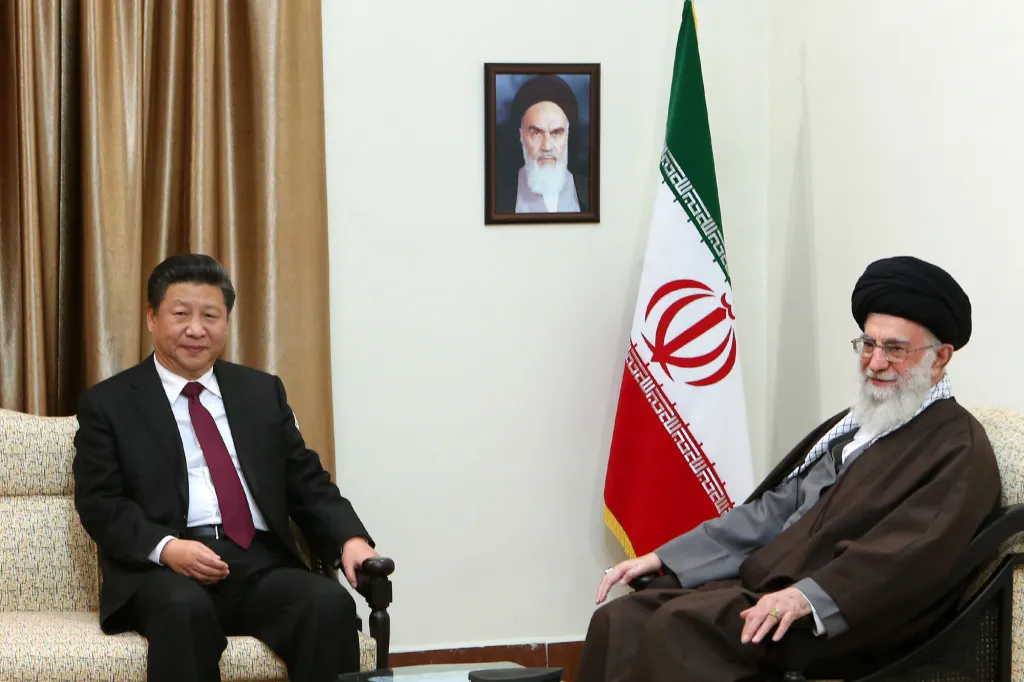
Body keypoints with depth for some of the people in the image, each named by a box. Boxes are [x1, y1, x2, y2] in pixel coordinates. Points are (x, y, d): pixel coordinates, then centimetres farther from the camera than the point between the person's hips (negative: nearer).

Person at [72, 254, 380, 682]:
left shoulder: (263, 391, 21)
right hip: (163, 571, -3)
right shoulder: (108, 404, 10)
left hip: (260, 564, 3)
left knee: (331, 602, -29)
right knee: (185, 608, -39)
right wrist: (165, 547, -18)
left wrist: (351, 539, -4)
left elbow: (308, 484, 17)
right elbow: (100, 504, 1)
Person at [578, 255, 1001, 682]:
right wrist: (660, 558, 11)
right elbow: (772, 511, 20)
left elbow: (911, 553, -19)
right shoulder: (854, 425, 22)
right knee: (619, 620, -13)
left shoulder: (960, 450, -4)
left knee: (681, 625, -29)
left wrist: (807, 596, -32)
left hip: (836, 622, -8)